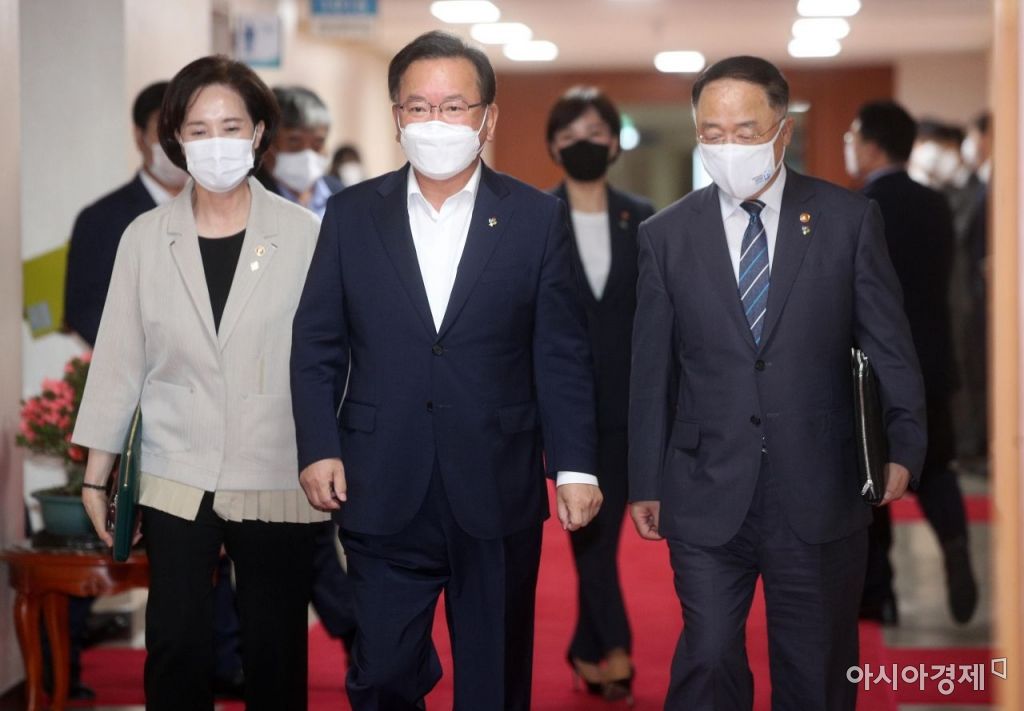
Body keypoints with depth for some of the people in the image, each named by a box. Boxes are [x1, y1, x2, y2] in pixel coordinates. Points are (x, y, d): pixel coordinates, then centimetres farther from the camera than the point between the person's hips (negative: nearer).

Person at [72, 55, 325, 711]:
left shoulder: (304, 236, -6)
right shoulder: (146, 238, 0)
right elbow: (120, 357, 5)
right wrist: (97, 472, 6)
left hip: (275, 478, -1)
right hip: (178, 480, 1)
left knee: (276, 652, 8)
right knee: (176, 646, 3)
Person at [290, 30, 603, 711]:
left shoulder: (537, 218, 2)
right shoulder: (352, 214, 5)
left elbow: (561, 354, 1)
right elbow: (316, 345, 7)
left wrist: (575, 467, -6)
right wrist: (318, 448, -4)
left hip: (498, 498, 0)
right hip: (385, 496, 1)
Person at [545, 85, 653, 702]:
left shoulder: (641, 220, 6)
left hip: (623, 397, 2)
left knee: (606, 524, 6)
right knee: (586, 521, -11)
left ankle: (588, 650, 17)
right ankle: (615, 647, -8)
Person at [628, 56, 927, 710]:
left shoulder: (849, 219, 0)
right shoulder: (667, 235, 3)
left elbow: (891, 344, 2)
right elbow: (652, 370, 7)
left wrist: (905, 446, -8)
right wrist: (645, 483, 7)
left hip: (820, 497, 0)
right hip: (708, 501, 1)